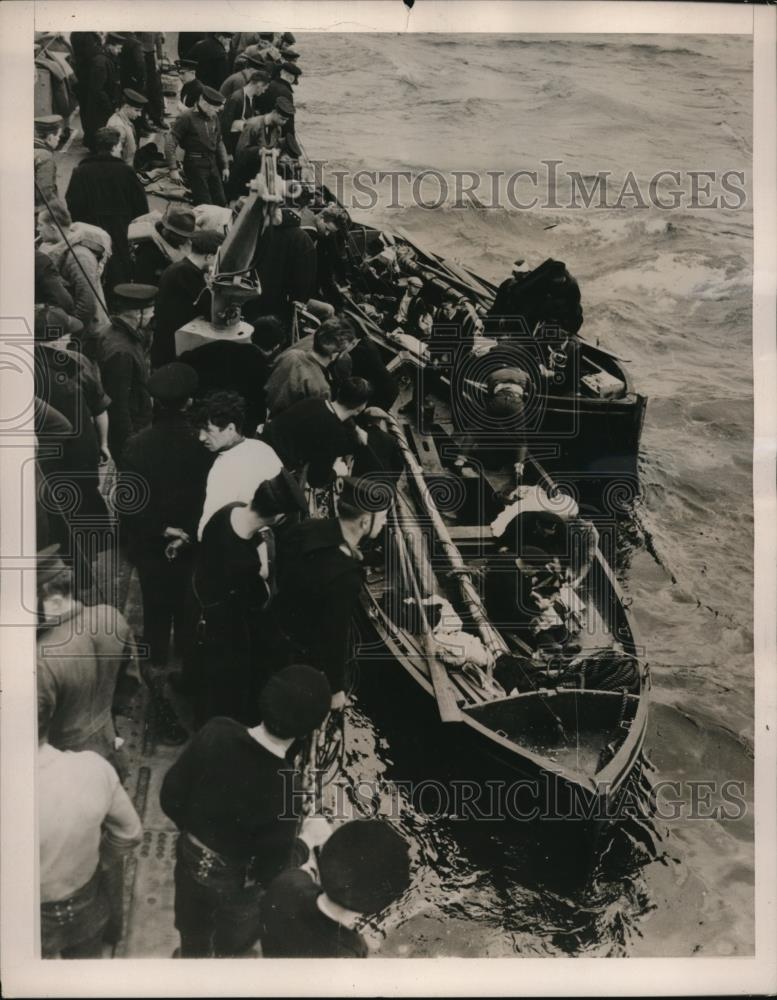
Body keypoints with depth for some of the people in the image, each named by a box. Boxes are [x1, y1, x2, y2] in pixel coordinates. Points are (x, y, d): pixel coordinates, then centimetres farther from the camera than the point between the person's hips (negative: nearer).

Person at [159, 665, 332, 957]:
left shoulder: (215, 732, -25)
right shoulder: (283, 789, -36)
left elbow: (170, 797, -11)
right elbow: (271, 872, -23)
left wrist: (196, 831, 8)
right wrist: (308, 840, -6)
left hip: (189, 859, 4)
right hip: (233, 882, -4)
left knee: (193, 938, 33)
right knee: (232, 944, 29)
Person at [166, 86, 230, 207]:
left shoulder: (214, 117, 9)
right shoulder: (186, 118, -10)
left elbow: (219, 142, 20)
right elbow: (170, 143, -13)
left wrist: (225, 166, 16)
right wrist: (173, 169, -18)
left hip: (212, 164, 7)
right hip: (195, 164, -7)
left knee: (221, 202, 8)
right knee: (204, 205, -9)